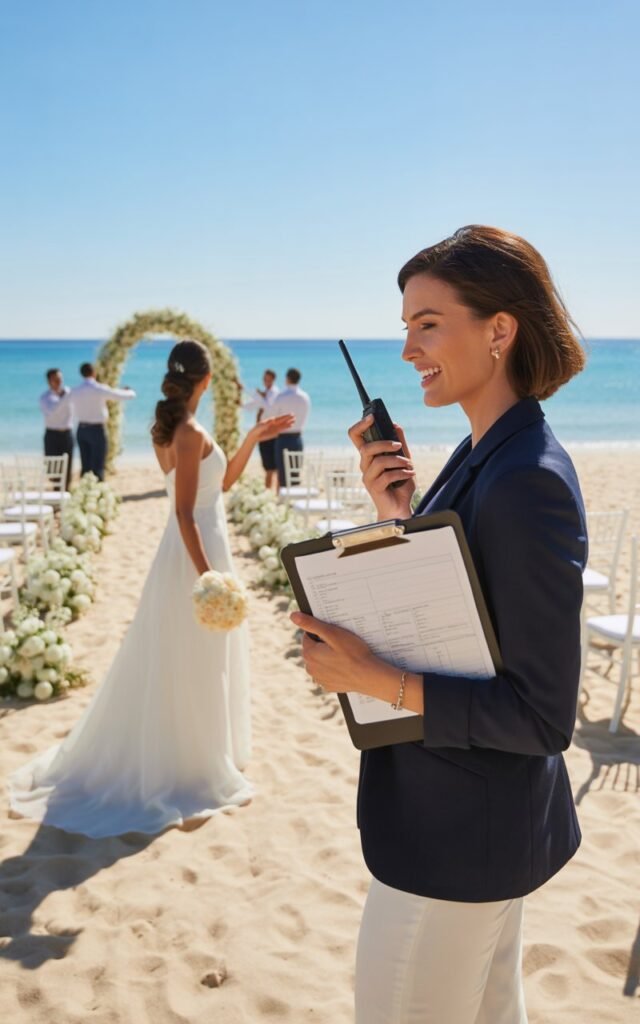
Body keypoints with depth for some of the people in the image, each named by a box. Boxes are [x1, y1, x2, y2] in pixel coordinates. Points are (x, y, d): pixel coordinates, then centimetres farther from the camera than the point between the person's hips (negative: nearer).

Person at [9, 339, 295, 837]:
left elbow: (221, 482, 14)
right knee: (197, 667, 4)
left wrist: (252, 439, 8)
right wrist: (207, 577, -23)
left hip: (188, 548, 9)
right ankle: (195, 765, 19)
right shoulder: (191, 433, -19)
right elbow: (185, 513, -22)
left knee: (168, 662, 19)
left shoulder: (168, 428, 8)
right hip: (199, 549, -9)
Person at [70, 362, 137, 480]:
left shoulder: (74, 391, 2)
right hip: (97, 430, -5)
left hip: (81, 429, 5)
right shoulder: (100, 389, -12)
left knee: (85, 466, 12)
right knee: (98, 467, -2)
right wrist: (131, 392, 20)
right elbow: (122, 396, -4)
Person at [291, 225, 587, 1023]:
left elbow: (542, 717, -24)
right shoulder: (481, 454, 1)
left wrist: (372, 680, -27)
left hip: (456, 838, -8)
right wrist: (396, 515, -7)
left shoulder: (527, 482, -27)